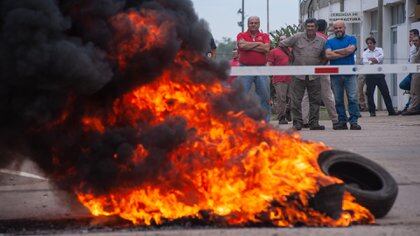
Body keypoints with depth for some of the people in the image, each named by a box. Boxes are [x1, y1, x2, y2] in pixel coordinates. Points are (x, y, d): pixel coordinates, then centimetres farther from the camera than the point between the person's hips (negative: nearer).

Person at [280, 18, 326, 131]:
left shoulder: (322, 41, 6)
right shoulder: (297, 38, -1)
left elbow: (325, 57, 18)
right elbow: (282, 44, 7)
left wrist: (320, 64, 6)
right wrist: (291, 56, 10)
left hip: (314, 76, 2)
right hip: (298, 74, -2)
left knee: (315, 100, 3)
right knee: (296, 100, -2)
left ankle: (314, 123, 9)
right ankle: (297, 123, 3)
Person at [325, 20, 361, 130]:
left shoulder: (351, 39, 11)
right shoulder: (330, 42, 13)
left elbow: (350, 50, -10)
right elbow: (328, 55, -5)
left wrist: (335, 51, -1)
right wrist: (345, 53, -6)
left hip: (349, 73, -2)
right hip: (335, 75, 2)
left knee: (353, 98, -8)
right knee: (338, 100, 3)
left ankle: (353, 121, -8)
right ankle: (342, 121, 8)